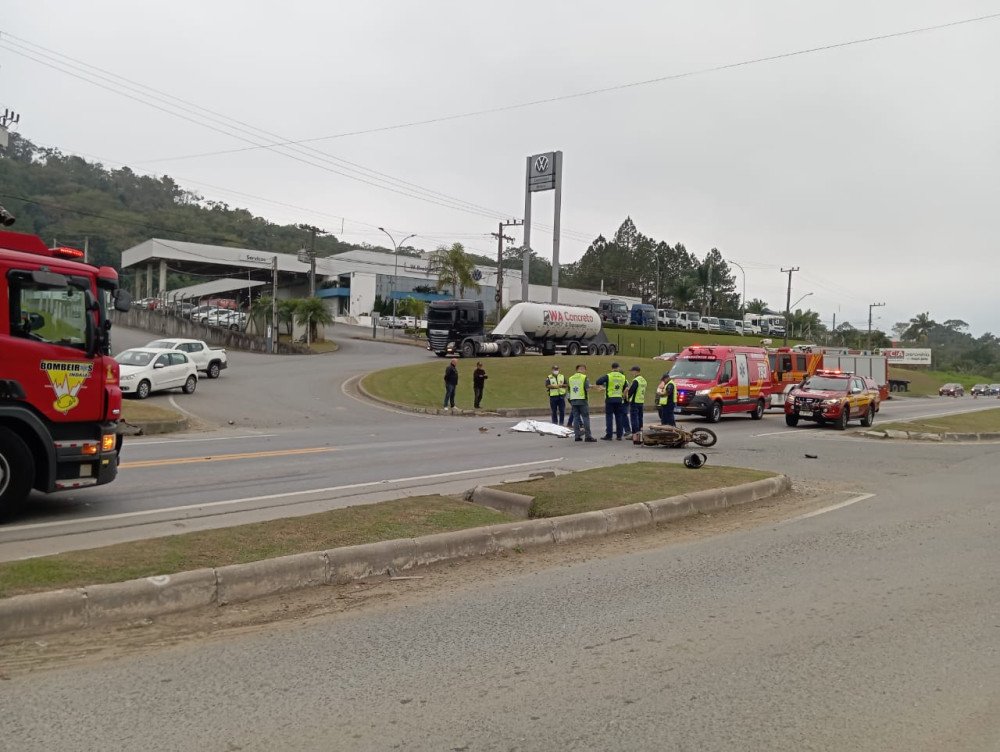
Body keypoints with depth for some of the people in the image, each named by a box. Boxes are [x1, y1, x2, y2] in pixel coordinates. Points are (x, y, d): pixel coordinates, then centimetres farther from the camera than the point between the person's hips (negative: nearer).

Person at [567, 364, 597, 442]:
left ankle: (577, 436, 6)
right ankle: (588, 436, -5)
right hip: (582, 400, -5)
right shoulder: (584, 377, -5)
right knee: (586, 418, -1)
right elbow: (587, 387, -10)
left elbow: (569, 389, 14)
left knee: (576, 418, 8)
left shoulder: (570, 378, 11)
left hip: (573, 400, 5)